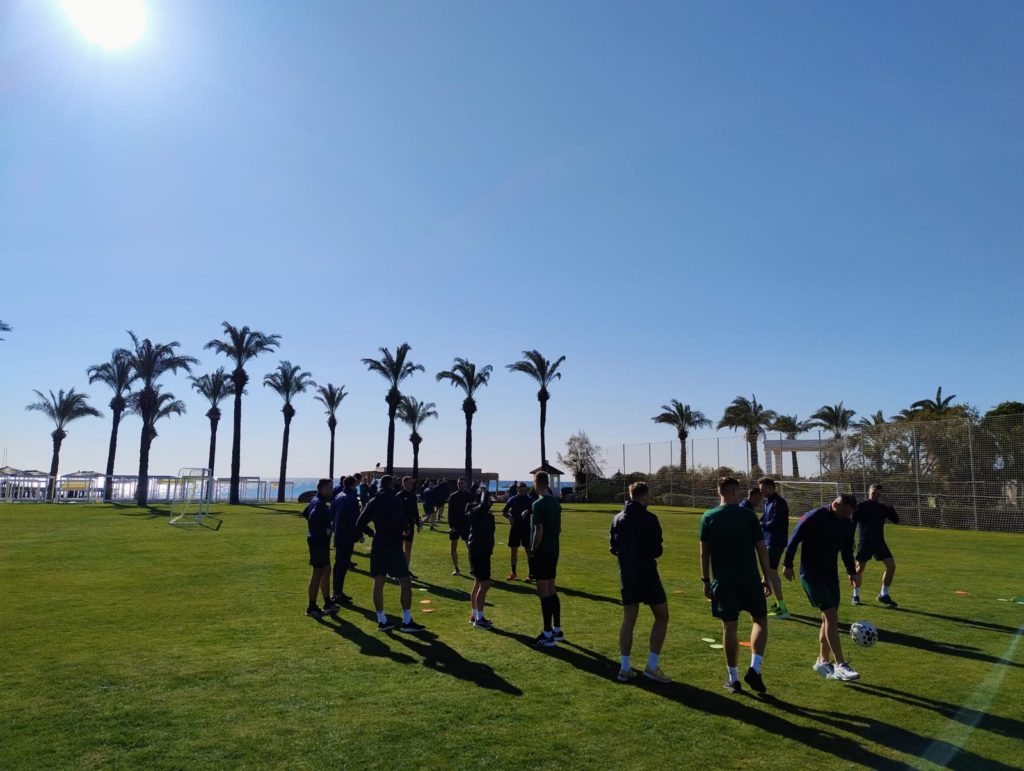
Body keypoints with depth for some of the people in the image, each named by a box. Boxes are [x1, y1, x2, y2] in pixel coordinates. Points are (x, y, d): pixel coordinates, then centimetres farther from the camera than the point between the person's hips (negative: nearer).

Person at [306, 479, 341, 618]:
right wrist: (324, 530, -20)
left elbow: (307, 513, 22)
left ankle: (327, 604, 25)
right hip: (318, 542, -11)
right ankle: (311, 607, 5)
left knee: (326, 571, 16)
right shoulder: (320, 504, -19)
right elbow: (312, 518, -31)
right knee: (317, 573, -3)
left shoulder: (319, 502, 13)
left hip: (321, 542, 11)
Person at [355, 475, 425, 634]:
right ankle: (406, 622, 2)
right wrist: (406, 527, -5)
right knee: (405, 583, 1)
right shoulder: (394, 501, -11)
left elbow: (360, 524, 5)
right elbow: (399, 521, -25)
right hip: (393, 546, -6)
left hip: (377, 547, 7)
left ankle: (382, 621, 15)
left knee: (378, 584, 10)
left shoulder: (372, 502, 7)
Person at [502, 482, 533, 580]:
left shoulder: (529, 500, 0)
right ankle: (514, 573, 16)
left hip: (526, 528, -2)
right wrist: (509, 516, -11)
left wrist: (527, 511, -29)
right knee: (514, 550, 7)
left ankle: (531, 573, 4)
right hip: (514, 527, 2)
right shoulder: (512, 499, 5)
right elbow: (503, 512, 8)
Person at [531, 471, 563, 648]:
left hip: (542, 553, -8)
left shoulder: (539, 504, -17)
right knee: (551, 589, 16)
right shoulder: (556, 502, 9)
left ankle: (548, 635, 1)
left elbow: (539, 531, -21)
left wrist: (533, 549, -9)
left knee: (544, 592, -3)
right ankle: (557, 631, 24)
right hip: (553, 551, 9)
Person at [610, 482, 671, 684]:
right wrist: (648, 553, 8)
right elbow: (657, 550, -13)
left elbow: (613, 548, 9)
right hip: (647, 575, -5)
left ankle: (624, 668, 12)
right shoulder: (649, 518, -13)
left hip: (626, 576, 5)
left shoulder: (618, 519, 4)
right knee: (662, 616, 9)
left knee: (628, 620, 12)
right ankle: (652, 666, 6)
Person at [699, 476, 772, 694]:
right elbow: (762, 549, -2)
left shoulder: (708, 517, 0)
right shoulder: (748, 515, -3)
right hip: (749, 579, -1)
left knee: (729, 627, 8)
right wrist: (767, 578, 7)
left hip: (722, 581, 1)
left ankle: (733, 678, 14)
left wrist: (706, 580, 11)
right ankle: (754, 669, 4)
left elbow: (704, 552, 2)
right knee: (760, 620, 16)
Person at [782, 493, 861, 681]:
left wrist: (852, 571, 6)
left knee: (828, 618, 10)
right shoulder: (814, 518, -18)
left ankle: (822, 661, 23)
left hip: (831, 574, 7)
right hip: (811, 574, -7)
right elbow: (794, 540, -12)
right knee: (831, 615, -13)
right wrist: (788, 565, -8)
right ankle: (840, 665, -9)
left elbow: (847, 550, 16)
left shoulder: (847, 524, 4)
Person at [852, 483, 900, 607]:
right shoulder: (861, 506, -5)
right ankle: (856, 595, 19)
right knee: (860, 568, 2)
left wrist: (890, 509, -10)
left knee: (891, 566, -7)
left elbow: (896, 521, 5)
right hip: (864, 542, -4)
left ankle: (884, 595, 8)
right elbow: (852, 522, -9)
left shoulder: (883, 507, 8)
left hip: (879, 542, 4)